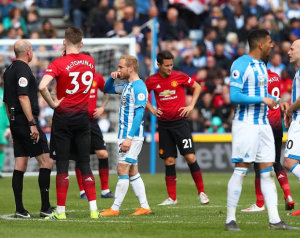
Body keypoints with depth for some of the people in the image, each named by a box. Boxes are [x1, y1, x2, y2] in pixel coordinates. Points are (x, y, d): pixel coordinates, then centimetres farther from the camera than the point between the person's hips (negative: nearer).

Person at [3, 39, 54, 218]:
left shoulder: (9, 70, 17)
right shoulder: (23, 69, -11)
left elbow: (6, 101, 21)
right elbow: (23, 97, -20)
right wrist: (32, 124, -22)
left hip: (16, 122, 10)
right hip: (26, 121, -10)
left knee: (20, 165, 7)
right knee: (46, 161, -7)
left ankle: (20, 209, 4)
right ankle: (46, 208, -9)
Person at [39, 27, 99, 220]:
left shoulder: (59, 64, -11)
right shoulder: (90, 61, 4)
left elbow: (42, 87, -25)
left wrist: (52, 103, -11)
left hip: (63, 117, -4)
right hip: (83, 117, 4)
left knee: (62, 164, 0)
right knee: (85, 164, 8)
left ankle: (61, 211, 0)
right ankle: (93, 209, 2)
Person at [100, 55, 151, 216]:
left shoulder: (139, 87, -14)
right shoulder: (127, 86, 15)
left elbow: (139, 114, -20)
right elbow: (107, 90, 32)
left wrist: (129, 138, -25)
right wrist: (112, 78, 10)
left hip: (132, 135, -10)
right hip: (125, 135, 10)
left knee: (123, 169, -10)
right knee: (132, 172, 10)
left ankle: (115, 209, -9)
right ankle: (144, 206, 11)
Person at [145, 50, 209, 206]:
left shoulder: (179, 76, -4)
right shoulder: (152, 81, 0)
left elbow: (197, 87, 8)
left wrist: (191, 106, 0)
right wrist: (151, 109, 6)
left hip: (180, 122, -2)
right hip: (164, 125, 2)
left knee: (190, 157, -9)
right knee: (169, 161, 2)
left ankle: (201, 193, 1)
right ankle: (172, 198, 8)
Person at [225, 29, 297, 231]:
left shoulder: (262, 66, 16)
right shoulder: (241, 65, -13)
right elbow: (234, 96, -21)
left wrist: (271, 101, 13)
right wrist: (262, 99, -18)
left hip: (263, 123, 9)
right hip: (246, 124, -9)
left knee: (268, 171, 5)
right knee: (241, 170, -7)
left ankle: (275, 220, 4)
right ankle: (230, 220, -1)